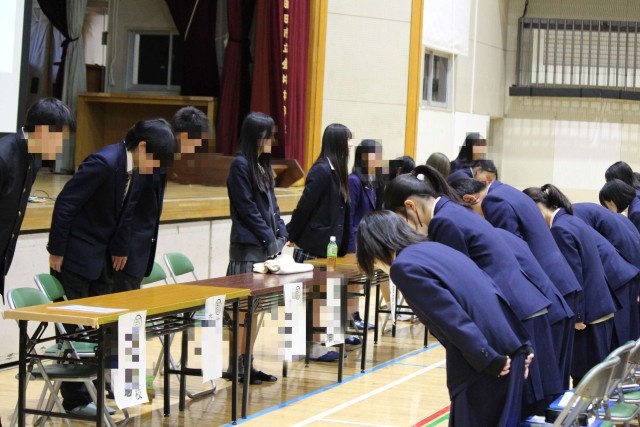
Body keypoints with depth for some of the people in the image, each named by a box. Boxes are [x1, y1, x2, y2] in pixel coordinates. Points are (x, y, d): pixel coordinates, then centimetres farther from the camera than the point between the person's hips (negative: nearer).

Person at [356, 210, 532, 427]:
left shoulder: (404, 266, -7)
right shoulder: (433, 247, 20)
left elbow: (452, 318, -16)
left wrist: (489, 361, -13)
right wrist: (523, 346, 17)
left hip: (485, 361, -9)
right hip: (509, 346, 9)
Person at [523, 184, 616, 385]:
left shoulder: (560, 229, -17)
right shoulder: (571, 220, 12)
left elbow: (573, 276, -20)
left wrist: (576, 316, -16)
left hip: (587, 312, -10)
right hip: (600, 307, 10)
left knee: (585, 376, -3)